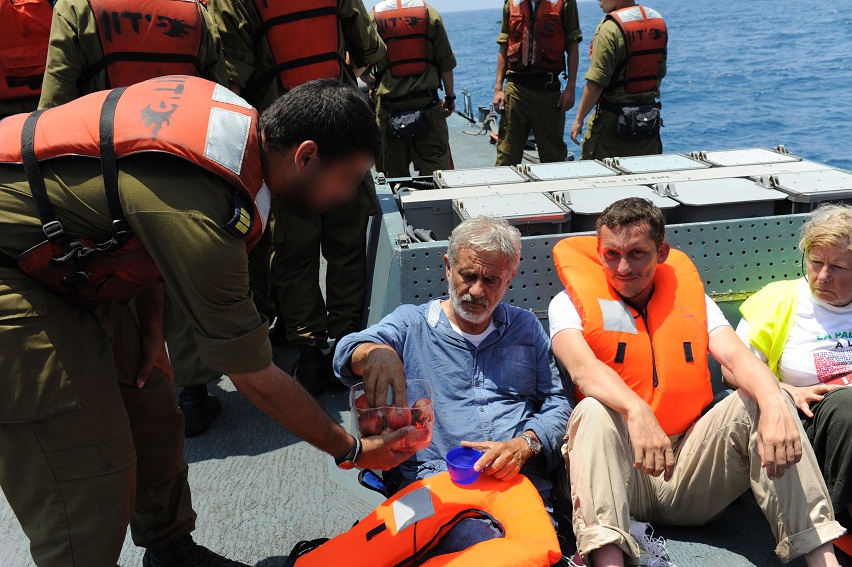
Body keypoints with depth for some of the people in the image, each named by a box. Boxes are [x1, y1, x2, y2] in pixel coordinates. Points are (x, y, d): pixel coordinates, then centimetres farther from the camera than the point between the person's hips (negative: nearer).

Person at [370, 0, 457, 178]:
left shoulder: (373, 18, 0)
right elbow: (446, 63, 2)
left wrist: (372, 83, 25)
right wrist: (450, 97, 14)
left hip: (390, 107, 0)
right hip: (427, 103, 0)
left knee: (393, 172, 9)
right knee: (436, 171, 4)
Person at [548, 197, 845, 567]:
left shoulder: (691, 297, 11)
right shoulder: (571, 302, 1)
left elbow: (737, 357, -7)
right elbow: (582, 366, -21)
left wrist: (774, 404, -30)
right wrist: (636, 410, -41)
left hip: (690, 479, 3)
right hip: (621, 475, -3)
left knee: (761, 398, -17)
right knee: (594, 411, -33)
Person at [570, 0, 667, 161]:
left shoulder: (610, 28, -15)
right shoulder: (658, 21, 8)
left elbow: (596, 82, -20)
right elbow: (660, 75, 15)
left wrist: (579, 119, -12)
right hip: (649, 121, 7)